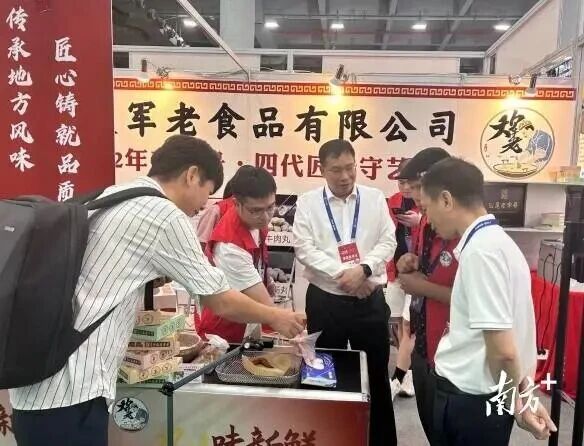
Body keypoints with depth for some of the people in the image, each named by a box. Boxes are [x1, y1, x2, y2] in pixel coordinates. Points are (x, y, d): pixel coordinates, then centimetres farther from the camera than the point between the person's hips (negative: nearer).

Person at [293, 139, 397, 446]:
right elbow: (304, 248, -7)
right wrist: (342, 274, -16)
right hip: (325, 301, 0)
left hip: (370, 300, 1)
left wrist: (363, 269, -17)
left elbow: (388, 242, -1)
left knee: (376, 375, 11)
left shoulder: (375, 198, 4)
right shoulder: (308, 203, 0)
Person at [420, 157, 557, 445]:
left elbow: (502, 349, -23)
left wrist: (516, 404, -7)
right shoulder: (493, 240, 6)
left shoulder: (480, 249, -22)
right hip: (470, 394, 8)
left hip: (471, 399, -8)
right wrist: (522, 397, 12)